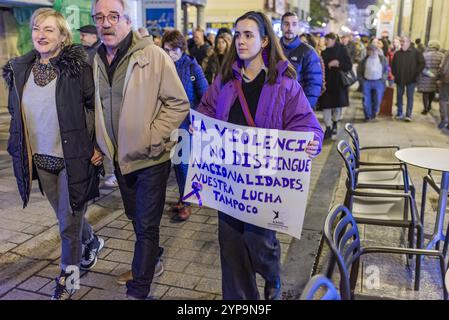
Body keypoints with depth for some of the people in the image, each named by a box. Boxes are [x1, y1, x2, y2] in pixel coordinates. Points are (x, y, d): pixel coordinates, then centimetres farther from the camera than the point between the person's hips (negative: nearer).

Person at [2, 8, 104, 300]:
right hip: (41, 158, 6)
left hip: (74, 158, -5)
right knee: (65, 215, 20)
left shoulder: (77, 66, -12)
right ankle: (92, 242, 49)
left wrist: (98, 147, -12)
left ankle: (68, 276, 27)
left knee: (69, 221, 6)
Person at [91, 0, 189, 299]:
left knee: (146, 226, 1)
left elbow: (178, 103, -12)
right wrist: (97, 143, 6)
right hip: (119, 157, 6)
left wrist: (151, 139, -18)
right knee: (135, 217, 23)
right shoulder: (95, 60, 2)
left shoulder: (153, 55, -13)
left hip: (150, 158, -6)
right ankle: (151, 256, 47)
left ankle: (139, 290, 15)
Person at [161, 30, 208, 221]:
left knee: (184, 162, -2)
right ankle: (183, 198, 27)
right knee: (177, 161, 12)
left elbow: (205, 96, -4)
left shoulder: (192, 67, -6)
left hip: (187, 123, -4)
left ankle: (186, 202, 12)